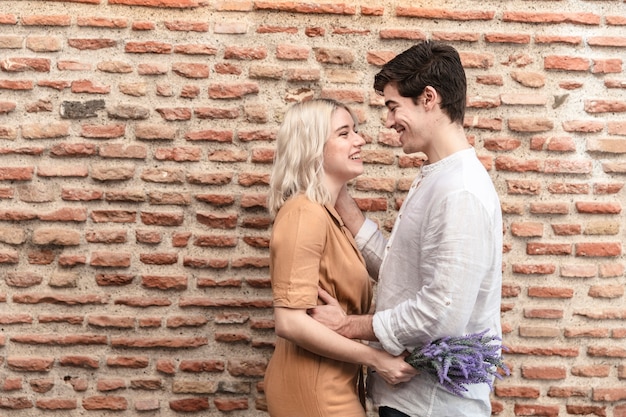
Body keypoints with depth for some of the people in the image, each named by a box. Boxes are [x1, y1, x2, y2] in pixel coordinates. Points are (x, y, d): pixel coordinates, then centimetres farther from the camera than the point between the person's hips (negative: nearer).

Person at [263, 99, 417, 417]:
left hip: (329, 382, 9)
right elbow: (290, 322, -26)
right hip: (313, 388, -9)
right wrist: (374, 358, -22)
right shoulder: (304, 214, -19)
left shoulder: (327, 214, 11)